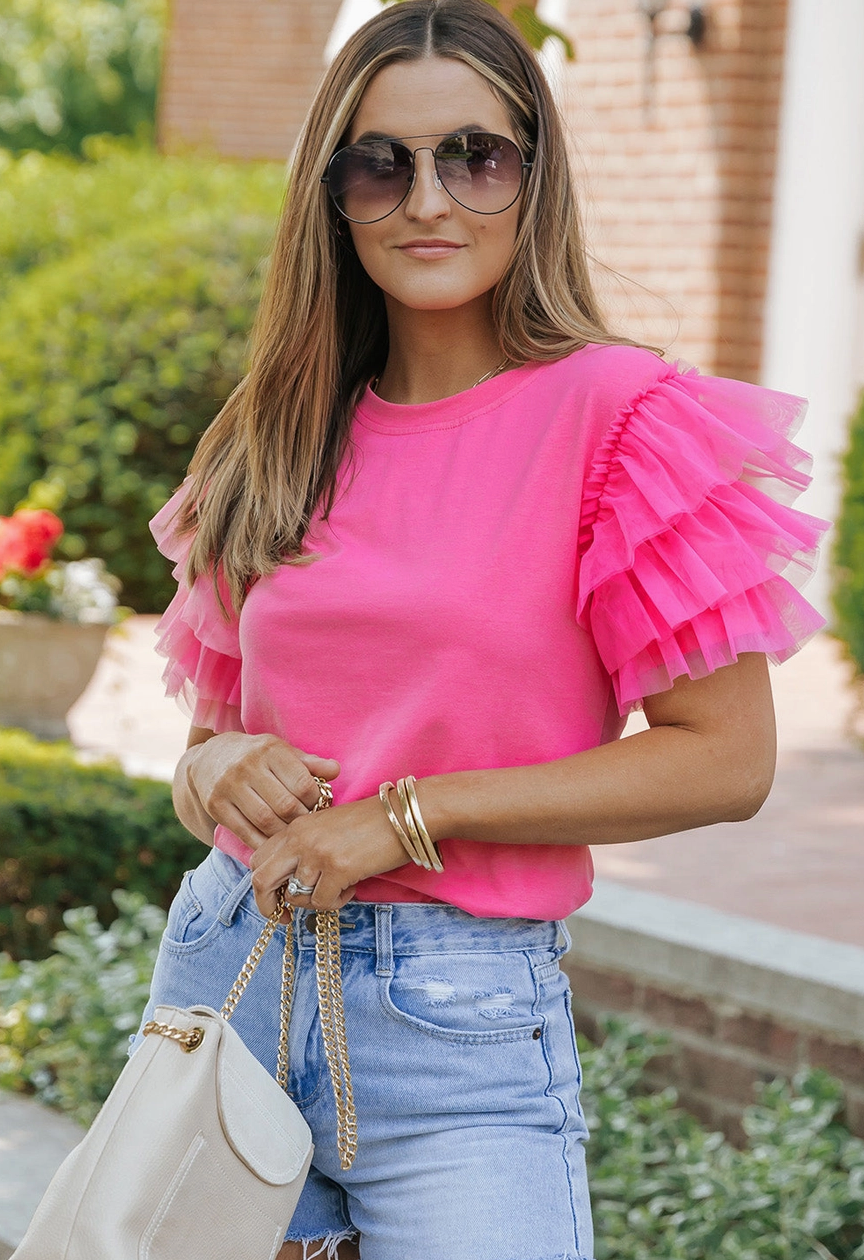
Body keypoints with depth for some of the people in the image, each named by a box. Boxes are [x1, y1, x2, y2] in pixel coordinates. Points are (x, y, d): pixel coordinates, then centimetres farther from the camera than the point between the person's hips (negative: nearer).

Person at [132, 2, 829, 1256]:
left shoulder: (621, 418, -8)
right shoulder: (278, 438, 8)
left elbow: (725, 757, -11)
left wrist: (407, 815, -15)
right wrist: (215, 764, -7)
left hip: (460, 1018, -4)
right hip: (227, 961, 5)